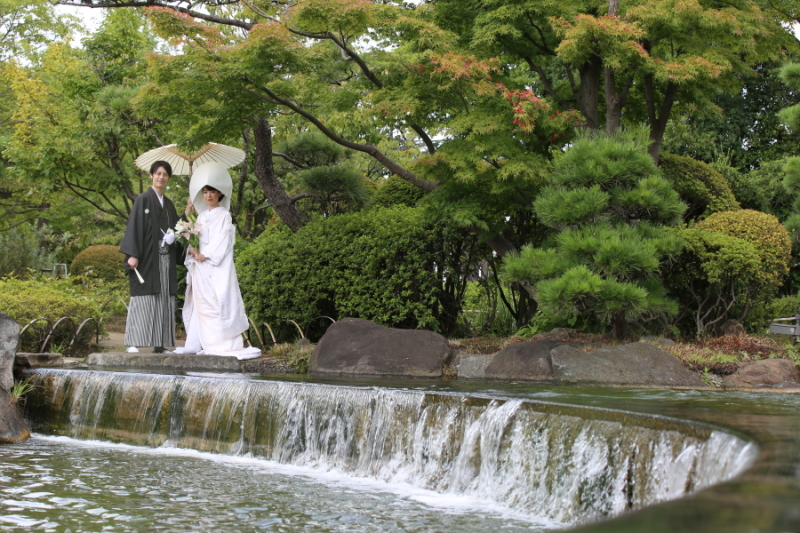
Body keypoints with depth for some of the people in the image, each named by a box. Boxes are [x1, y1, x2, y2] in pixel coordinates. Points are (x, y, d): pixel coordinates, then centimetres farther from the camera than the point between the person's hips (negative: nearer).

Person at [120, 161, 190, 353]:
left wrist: (186, 214, 2)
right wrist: (133, 254, -17)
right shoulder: (143, 199, -1)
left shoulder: (168, 204, 17)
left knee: (163, 300, 2)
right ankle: (133, 342, -5)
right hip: (146, 258, -6)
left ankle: (159, 343, 3)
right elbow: (134, 227, -8)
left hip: (165, 259, 6)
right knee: (143, 299, -8)